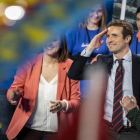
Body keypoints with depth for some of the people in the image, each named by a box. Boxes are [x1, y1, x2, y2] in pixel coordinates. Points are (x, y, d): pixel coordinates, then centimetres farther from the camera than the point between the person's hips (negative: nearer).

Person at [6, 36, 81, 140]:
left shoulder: (70, 66, -6)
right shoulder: (30, 62, -5)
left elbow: (76, 100, -5)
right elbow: (14, 88, -6)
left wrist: (64, 105, -27)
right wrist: (14, 95, -29)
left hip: (56, 129, 0)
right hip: (29, 126, 0)